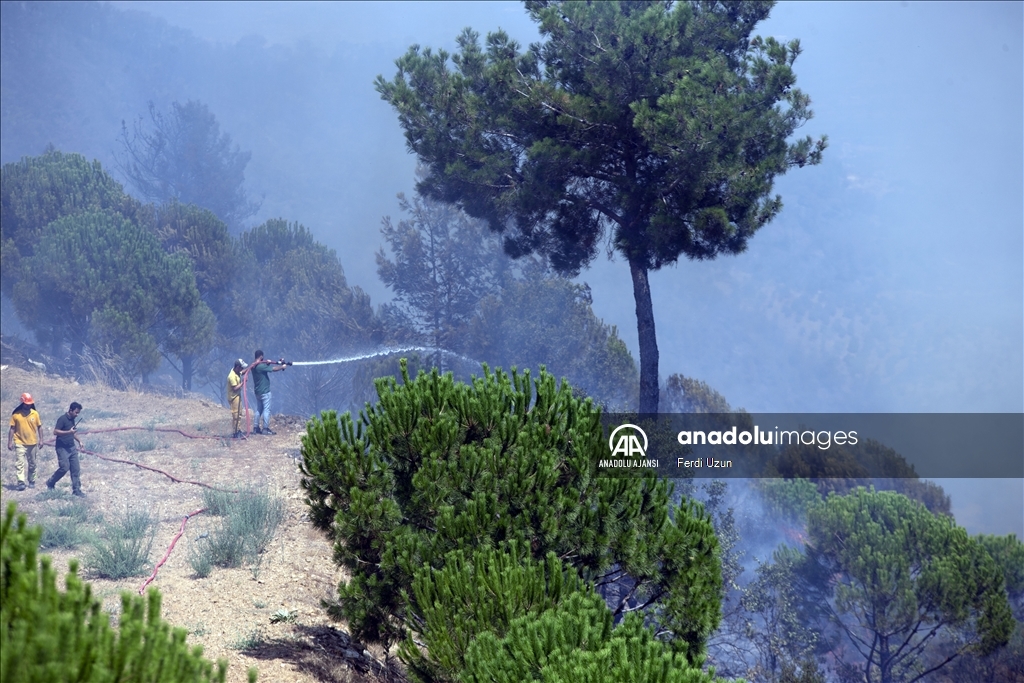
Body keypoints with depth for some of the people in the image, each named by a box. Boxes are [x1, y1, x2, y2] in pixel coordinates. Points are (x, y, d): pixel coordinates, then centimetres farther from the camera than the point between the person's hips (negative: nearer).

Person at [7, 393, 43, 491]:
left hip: (32, 443, 2)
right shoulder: (16, 415, -4)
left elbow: (39, 427, 7)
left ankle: (32, 482, 24)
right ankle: (21, 483, -19)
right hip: (20, 443, -2)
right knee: (20, 463, -12)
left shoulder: (35, 414, 0)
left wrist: (41, 440, 3)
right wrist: (10, 442, -3)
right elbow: (12, 429, 0)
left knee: (32, 464, 12)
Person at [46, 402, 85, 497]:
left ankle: (76, 490, 6)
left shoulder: (72, 419, 11)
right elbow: (55, 432, -21)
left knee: (75, 469, 3)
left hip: (71, 447, 8)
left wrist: (79, 441, 16)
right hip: (62, 448, -8)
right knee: (64, 468, -11)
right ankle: (50, 483, 11)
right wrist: (69, 432, -27)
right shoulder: (62, 419, -14)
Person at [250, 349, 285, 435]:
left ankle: (256, 428, 16)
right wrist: (282, 367, -4)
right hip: (264, 391, -9)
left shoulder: (253, 366, 4)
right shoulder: (261, 366, -21)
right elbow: (274, 369, -19)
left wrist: (267, 363, 5)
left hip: (257, 391, 9)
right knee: (266, 409, -3)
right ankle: (265, 429, -2)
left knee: (258, 409, 15)